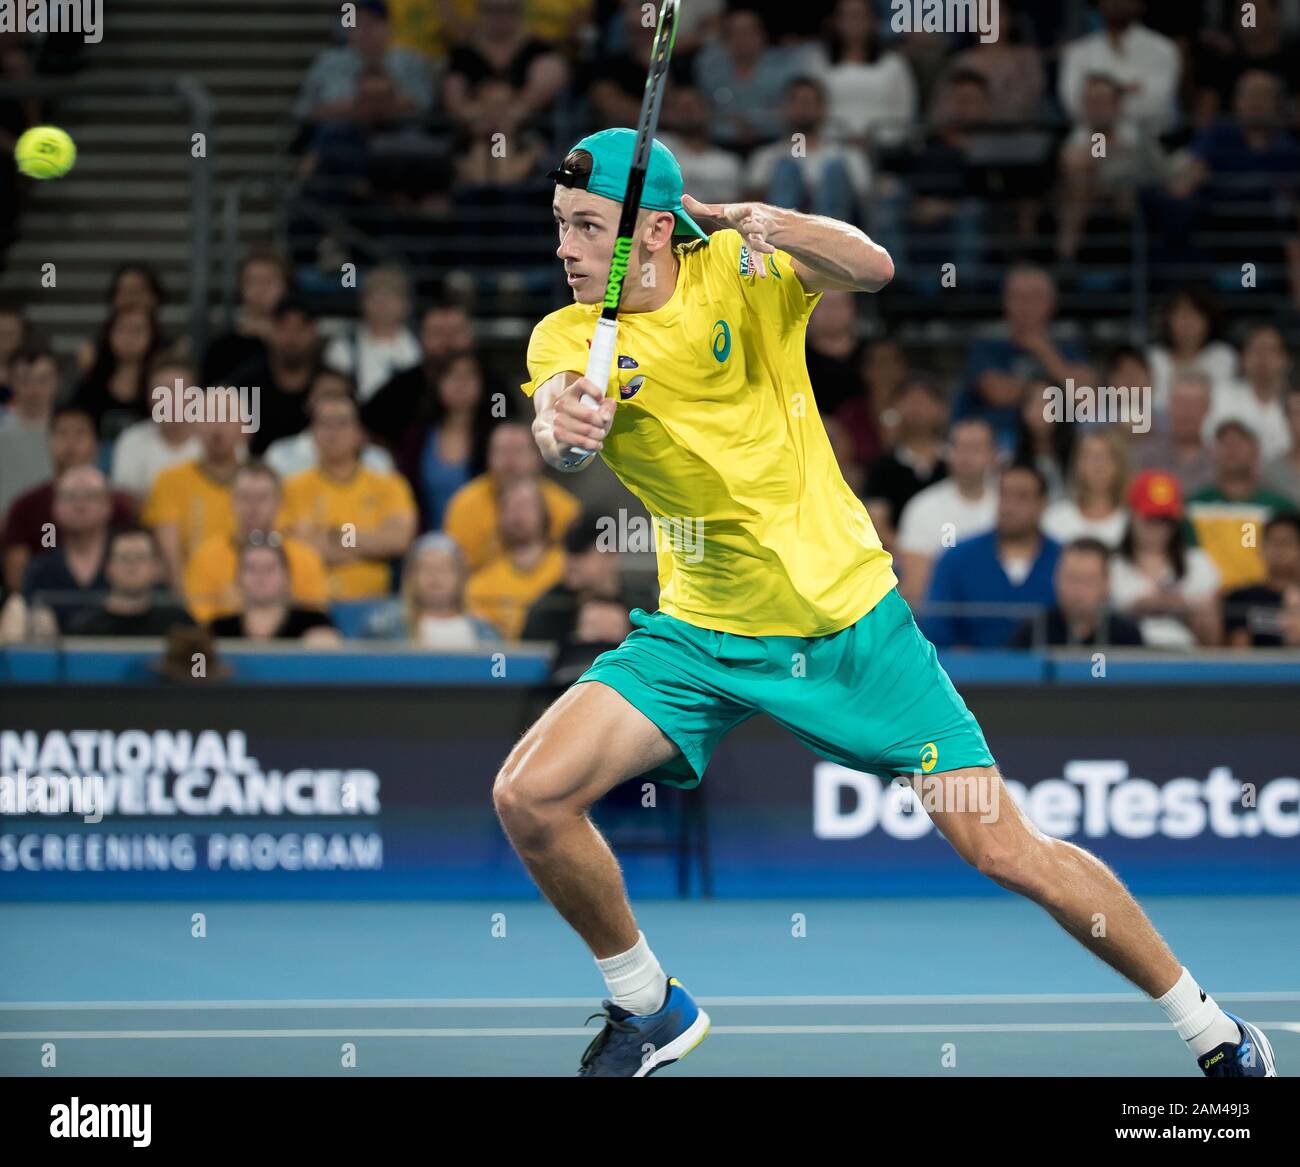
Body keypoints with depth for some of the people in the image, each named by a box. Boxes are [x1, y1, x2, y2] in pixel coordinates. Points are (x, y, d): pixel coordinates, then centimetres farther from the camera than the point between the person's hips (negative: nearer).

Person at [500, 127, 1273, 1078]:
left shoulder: (737, 268, -9)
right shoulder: (567, 337, -4)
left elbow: (872, 267, -29)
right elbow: (562, 438, -26)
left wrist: (767, 222, -48)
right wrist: (561, 429, -49)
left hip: (845, 617, -3)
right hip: (701, 635, 3)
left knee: (1003, 849, -5)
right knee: (529, 795, -16)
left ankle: (1208, 1028, 13)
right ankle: (649, 1008, 8)